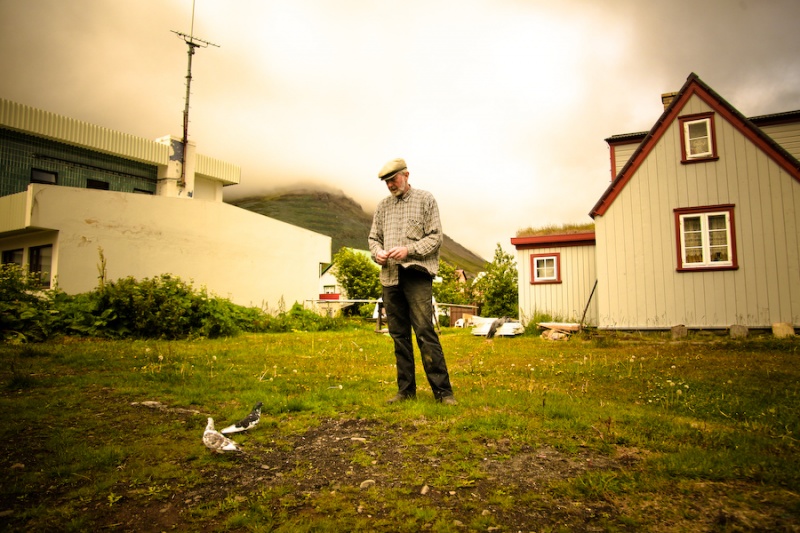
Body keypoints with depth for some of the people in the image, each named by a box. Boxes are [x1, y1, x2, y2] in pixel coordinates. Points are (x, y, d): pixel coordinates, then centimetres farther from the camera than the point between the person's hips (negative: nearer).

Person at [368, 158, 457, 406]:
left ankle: (442, 391, -4)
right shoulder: (382, 206, 17)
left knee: (425, 332, -11)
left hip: (417, 274, -5)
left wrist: (408, 250, -16)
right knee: (399, 335, 7)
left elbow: (436, 237, -2)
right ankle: (406, 390, 15)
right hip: (390, 277, 5)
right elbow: (374, 237, 19)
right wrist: (377, 252, -4)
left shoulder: (425, 199, 5)